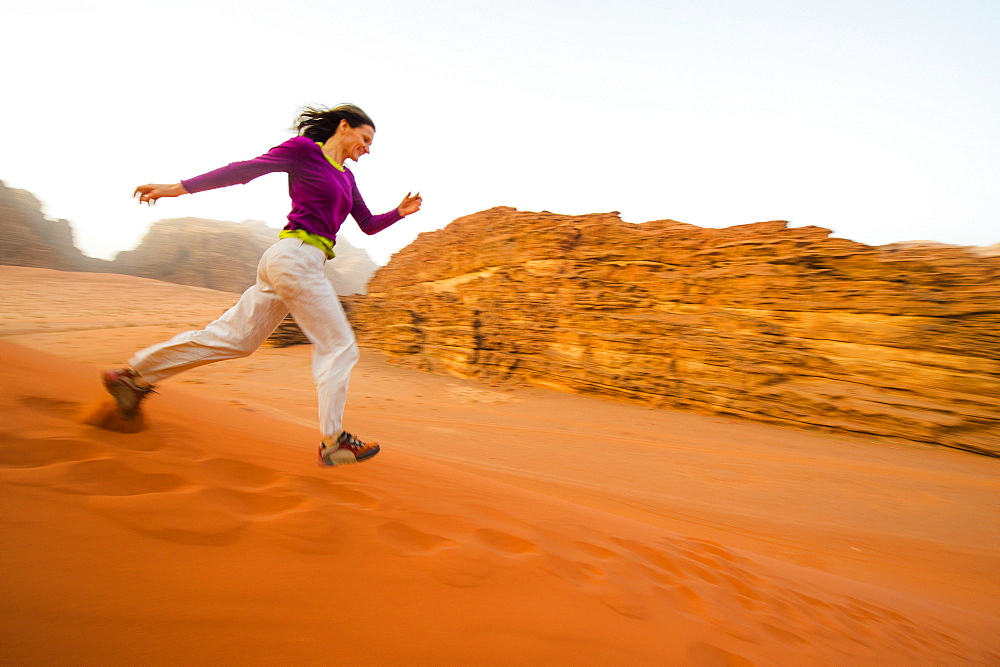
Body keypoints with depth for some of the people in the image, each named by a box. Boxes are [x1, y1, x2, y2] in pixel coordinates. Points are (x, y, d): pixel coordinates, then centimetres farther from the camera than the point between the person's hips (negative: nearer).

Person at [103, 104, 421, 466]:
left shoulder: (346, 177, 22)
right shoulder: (303, 149, -1)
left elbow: (369, 225, 22)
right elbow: (244, 170, -5)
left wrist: (399, 212, 6)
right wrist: (178, 188, -6)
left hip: (285, 262, 9)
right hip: (297, 256, -9)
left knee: (233, 337, 12)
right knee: (339, 347, -6)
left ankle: (134, 375, 25)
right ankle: (333, 442, 0)